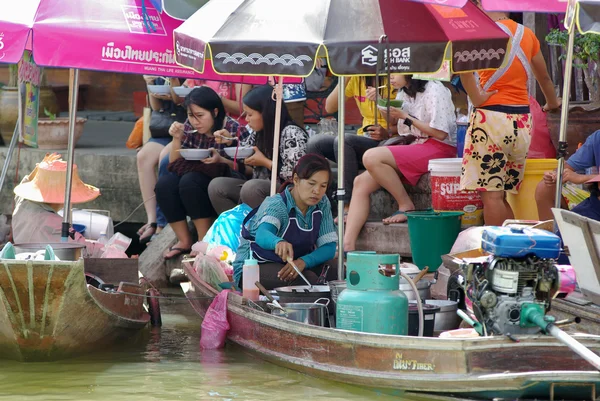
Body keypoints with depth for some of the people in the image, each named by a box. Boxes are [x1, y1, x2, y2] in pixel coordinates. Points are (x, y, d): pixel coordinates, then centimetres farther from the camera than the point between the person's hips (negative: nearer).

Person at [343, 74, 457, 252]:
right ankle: (347, 246, -19)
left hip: (438, 149, -9)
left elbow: (440, 133, -14)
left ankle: (406, 206, -12)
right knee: (361, 182, -10)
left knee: (371, 157, -26)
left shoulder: (434, 89, -7)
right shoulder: (403, 94, 18)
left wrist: (406, 117, -10)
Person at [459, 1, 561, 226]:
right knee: (503, 195, 11)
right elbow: (544, 77, 26)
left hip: (492, 117, -6)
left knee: (491, 194, -5)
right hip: (522, 121, 6)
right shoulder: (526, 34, 12)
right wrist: (552, 103, 43)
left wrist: (475, 97, -16)